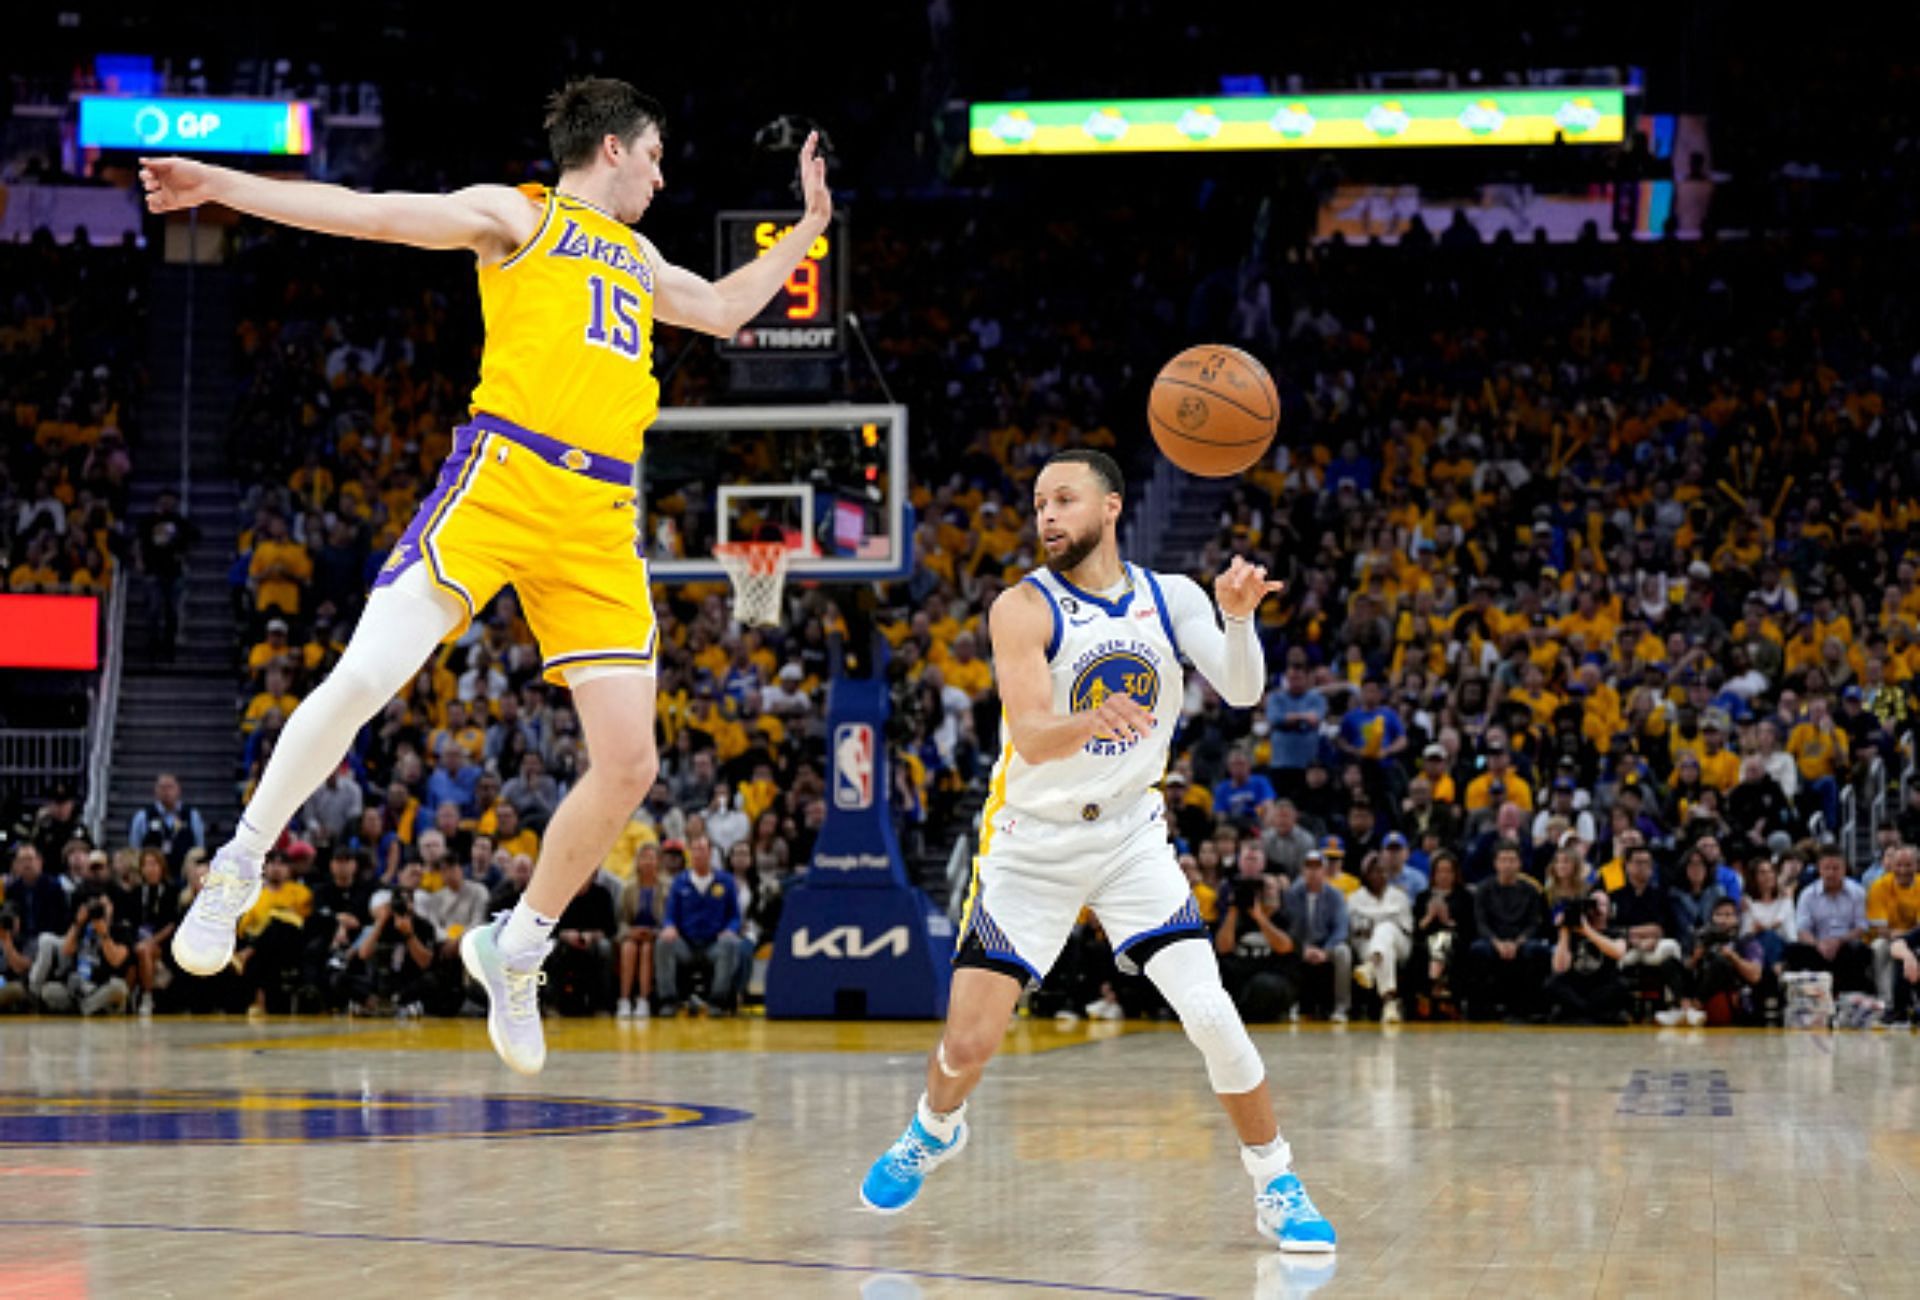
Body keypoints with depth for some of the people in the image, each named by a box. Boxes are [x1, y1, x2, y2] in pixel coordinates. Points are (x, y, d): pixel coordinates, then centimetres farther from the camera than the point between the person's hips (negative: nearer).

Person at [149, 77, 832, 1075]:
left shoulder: (637, 258, 28)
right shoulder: (517, 216, 9)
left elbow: (726, 309, 46)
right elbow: (364, 212, 1)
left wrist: (808, 224, 45)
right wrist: (221, 184, -8)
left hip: (599, 516, 6)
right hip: (503, 478, -6)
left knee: (629, 764, -3)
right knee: (365, 676, -20)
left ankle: (515, 949, 15)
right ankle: (238, 868, -1)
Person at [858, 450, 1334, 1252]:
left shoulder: (1171, 598, -2)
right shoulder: (1024, 608, -13)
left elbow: (1241, 692, -14)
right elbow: (1031, 734, -27)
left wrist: (1238, 615, -33)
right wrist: (1092, 722, -48)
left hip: (1131, 836, 2)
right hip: (1031, 844, -1)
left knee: (1209, 1013, -14)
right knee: (969, 1043, -3)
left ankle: (1277, 1187, 3)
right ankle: (935, 1130, 33)